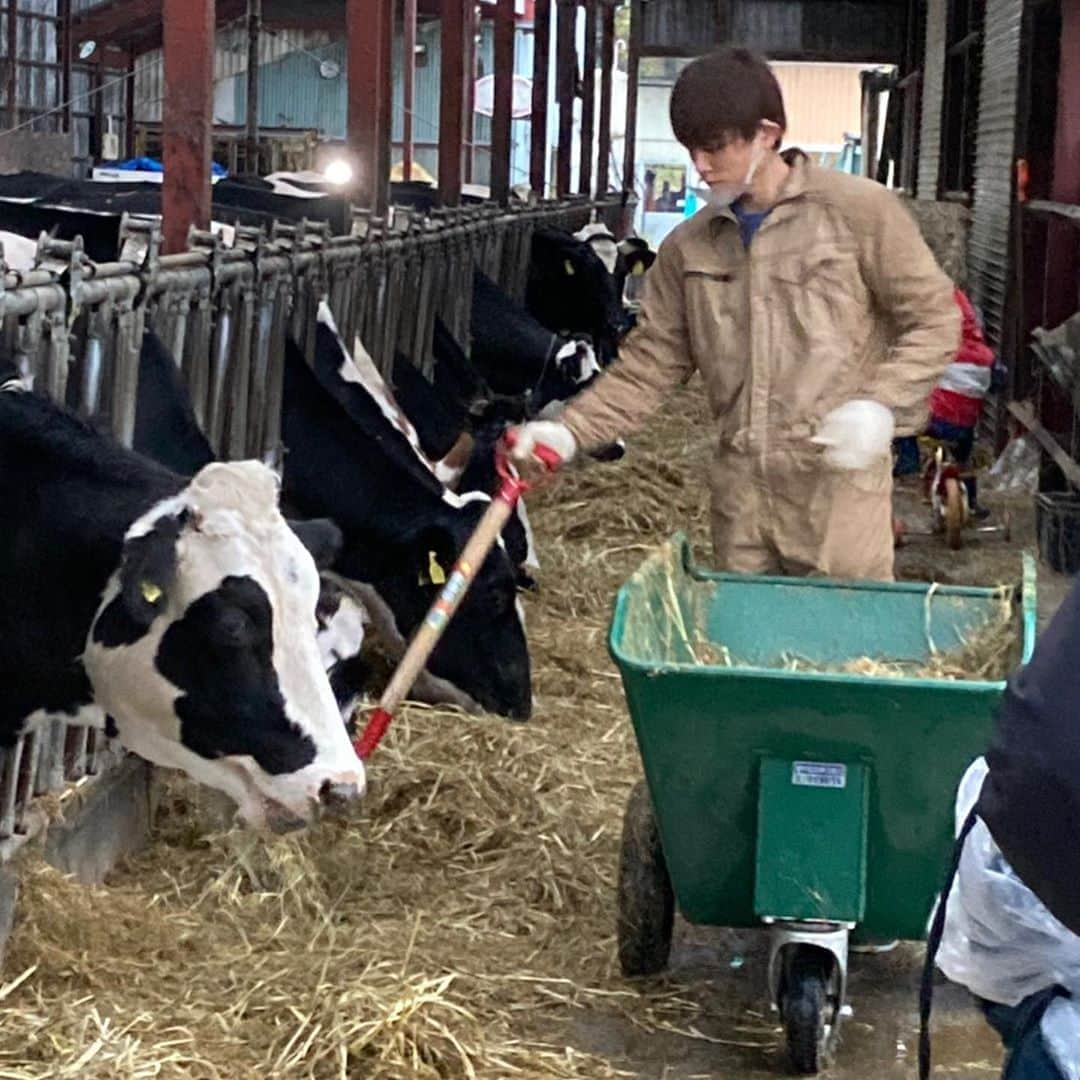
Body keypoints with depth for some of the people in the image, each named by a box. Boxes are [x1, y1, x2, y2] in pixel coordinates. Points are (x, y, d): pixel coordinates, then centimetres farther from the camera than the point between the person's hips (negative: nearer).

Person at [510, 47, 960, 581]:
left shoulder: (858, 210, -4)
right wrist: (570, 431, -5)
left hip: (838, 485, -4)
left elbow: (934, 319, -1)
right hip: (739, 494, 4)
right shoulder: (688, 247, 9)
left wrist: (881, 405, -16)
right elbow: (650, 363, 10)